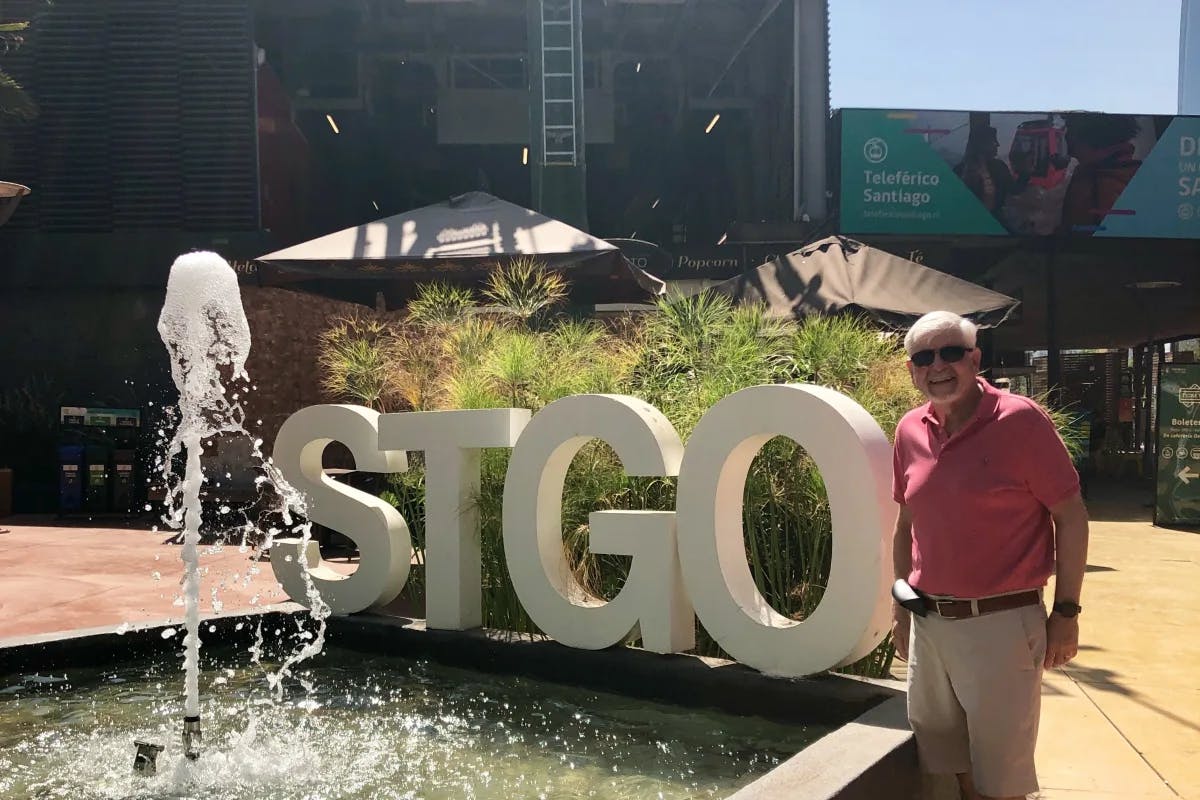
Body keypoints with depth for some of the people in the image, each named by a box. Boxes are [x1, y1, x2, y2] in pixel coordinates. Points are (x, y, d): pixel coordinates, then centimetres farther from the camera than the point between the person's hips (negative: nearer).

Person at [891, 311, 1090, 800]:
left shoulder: (1020, 420, -11)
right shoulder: (910, 431, 5)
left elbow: (1071, 517, -7)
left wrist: (1066, 612, -8)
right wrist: (901, 608, 15)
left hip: (1001, 623, -5)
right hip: (928, 625, 5)